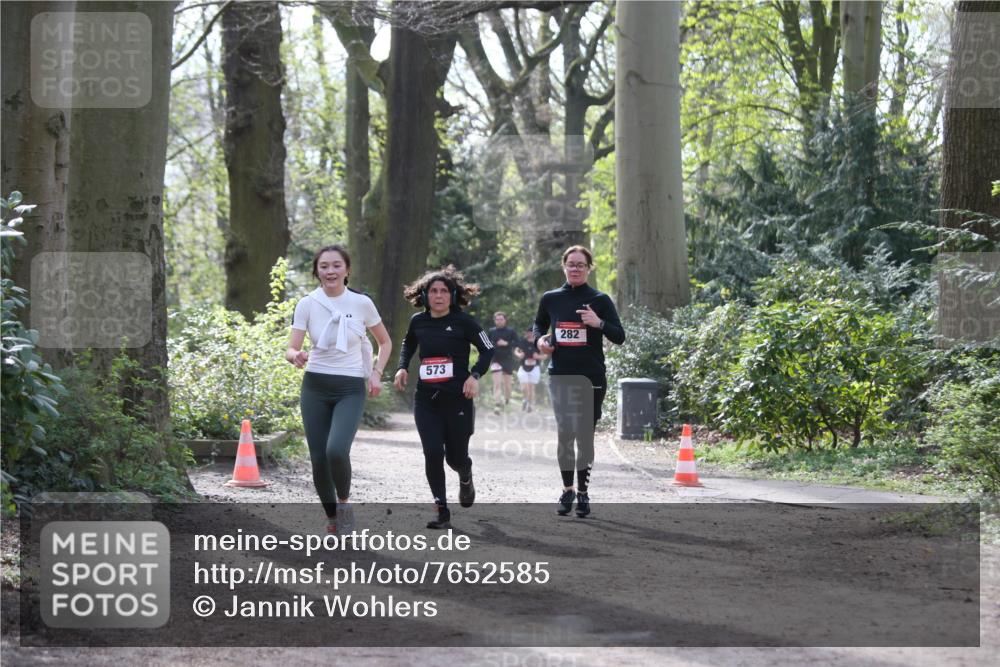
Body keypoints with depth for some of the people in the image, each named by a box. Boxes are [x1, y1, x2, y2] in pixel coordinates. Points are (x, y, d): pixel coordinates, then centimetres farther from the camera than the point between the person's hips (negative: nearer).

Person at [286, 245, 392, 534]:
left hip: (350, 390, -2)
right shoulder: (307, 304, -3)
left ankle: (344, 503, 4)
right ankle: (332, 518, 22)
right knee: (318, 458, 0)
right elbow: (291, 349, -6)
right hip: (315, 387, 2)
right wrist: (296, 356, -29)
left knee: (337, 450, -24)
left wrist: (377, 372, -3)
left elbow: (385, 342, 11)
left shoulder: (362, 303, -3)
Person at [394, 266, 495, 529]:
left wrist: (475, 375, -17)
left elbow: (488, 349, -3)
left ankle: (465, 479, 44)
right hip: (426, 400, 2)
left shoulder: (463, 322, -5)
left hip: (457, 398, -2)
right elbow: (408, 345, 27)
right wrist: (403, 368, 11)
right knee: (433, 453, -12)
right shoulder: (418, 322, 6)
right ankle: (442, 512, -6)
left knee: (455, 456, 6)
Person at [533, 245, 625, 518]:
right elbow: (539, 324, 26)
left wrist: (599, 323, -19)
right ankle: (567, 489, 8)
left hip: (591, 377, -1)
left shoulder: (600, 300, 1)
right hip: (560, 375, 1)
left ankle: (583, 492, 14)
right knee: (565, 433, -6)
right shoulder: (550, 299, 7)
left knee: (585, 434, 2)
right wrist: (540, 339, 4)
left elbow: (619, 337, -1)